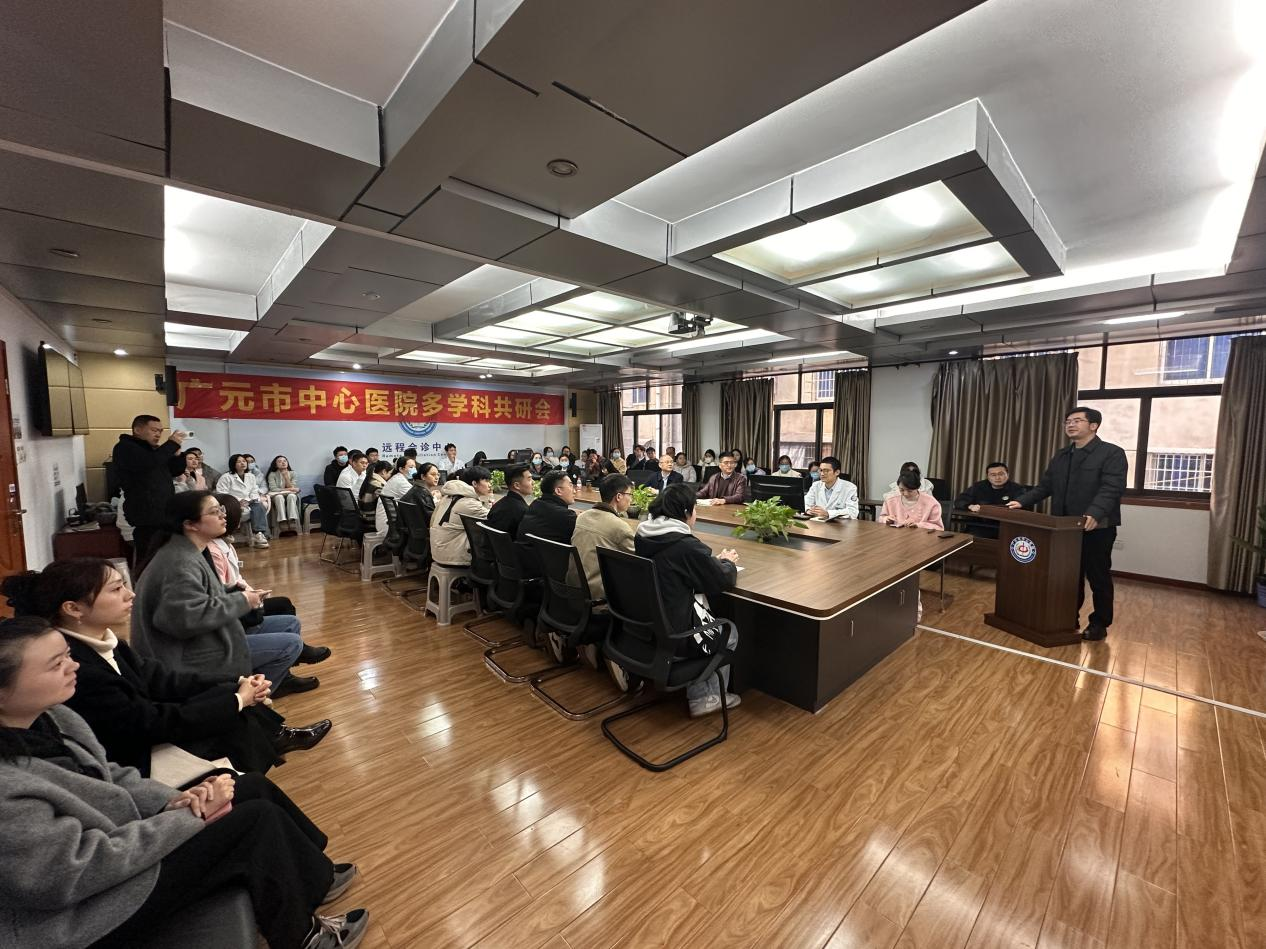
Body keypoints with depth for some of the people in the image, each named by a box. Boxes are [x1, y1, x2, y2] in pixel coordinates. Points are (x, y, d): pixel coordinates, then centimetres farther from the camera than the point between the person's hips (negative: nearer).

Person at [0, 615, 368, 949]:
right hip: (81, 914, -8)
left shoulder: (48, 716, -5)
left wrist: (173, 800, -10)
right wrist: (190, 816, -18)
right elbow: (77, 870, -26)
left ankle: (310, 877, 23)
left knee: (253, 788, 2)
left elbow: (110, 777, 5)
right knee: (256, 819, -14)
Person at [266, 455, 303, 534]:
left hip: (291, 496, 1)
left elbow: (292, 488, -2)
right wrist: (288, 489, -13)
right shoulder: (272, 474, 5)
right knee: (279, 497, -38)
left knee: (291, 496, -37)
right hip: (277, 496, -1)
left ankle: (292, 523, -50)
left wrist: (286, 476, -10)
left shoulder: (292, 473, 10)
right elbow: (273, 489, -8)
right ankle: (283, 525, -50)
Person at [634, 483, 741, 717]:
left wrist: (714, 561, 11)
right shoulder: (686, 545, -24)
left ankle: (697, 697, 30)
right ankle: (711, 696, 31)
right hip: (673, 632, -7)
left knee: (702, 616, 29)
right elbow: (724, 582, -11)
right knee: (730, 633, 19)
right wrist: (727, 562, 10)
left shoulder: (643, 536, -1)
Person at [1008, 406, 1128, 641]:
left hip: (1097, 528, -6)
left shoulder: (1112, 453, -7)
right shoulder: (1060, 456, 14)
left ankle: (1099, 624, 21)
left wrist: (1094, 514, -36)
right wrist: (1022, 501, -6)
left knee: (1098, 578, 7)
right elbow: (1044, 486, 10)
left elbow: (1111, 489, -20)